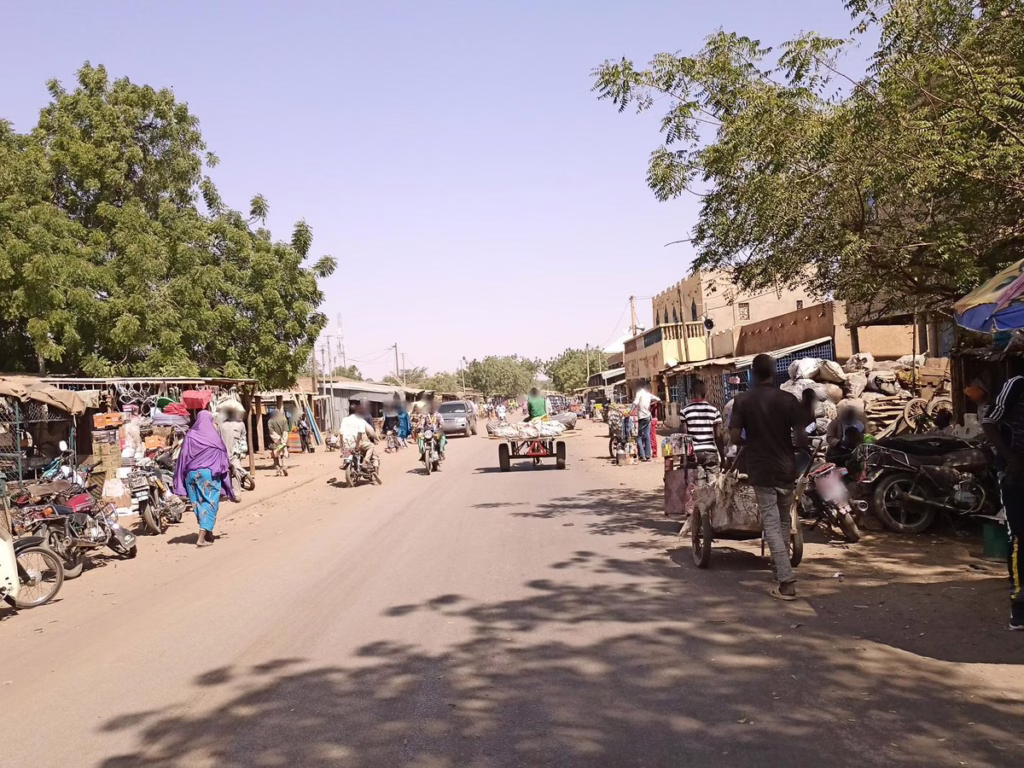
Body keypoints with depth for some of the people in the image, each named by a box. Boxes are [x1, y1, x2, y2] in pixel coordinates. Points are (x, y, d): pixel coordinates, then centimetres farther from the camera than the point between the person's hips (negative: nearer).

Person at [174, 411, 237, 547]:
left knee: (199, 504, 15)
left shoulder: (190, 436, 1)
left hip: (192, 475, 3)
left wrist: (180, 482, 4)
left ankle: (208, 534, 25)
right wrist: (227, 469, 15)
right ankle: (201, 538, -8)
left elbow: (183, 458, 0)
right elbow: (222, 456, 1)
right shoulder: (214, 436, -4)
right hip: (210, 474, -3)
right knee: (210, 504, 1)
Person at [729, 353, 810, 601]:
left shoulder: (742, 401, -6)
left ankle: (787, 582, -9)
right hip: (786, 469, 2)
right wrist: (799, 445, 14)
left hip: (761, 470, -2)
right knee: (783, 522, 20)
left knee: (771, 525, -1)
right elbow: (801, 437, -9)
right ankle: (781, 568, 31)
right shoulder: (788, 399, -6)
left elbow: (735, 437, -8)